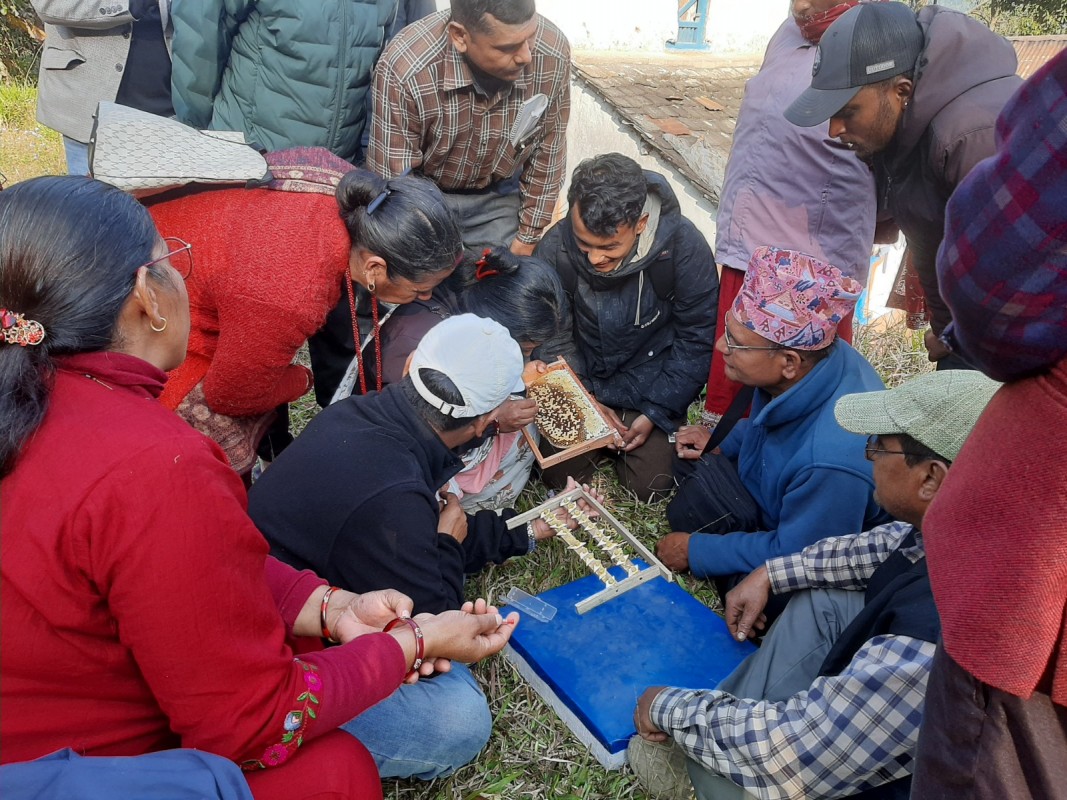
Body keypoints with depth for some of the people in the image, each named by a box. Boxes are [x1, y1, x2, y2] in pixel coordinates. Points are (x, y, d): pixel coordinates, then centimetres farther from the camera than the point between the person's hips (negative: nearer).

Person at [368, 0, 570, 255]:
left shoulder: (553, 53, -22)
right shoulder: (405, 68, -32)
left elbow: (547, 150, -7)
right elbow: (393, 179, -22)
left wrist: (528, 236, -1)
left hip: (500, 197, 2)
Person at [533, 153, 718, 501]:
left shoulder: (684, 246, -25)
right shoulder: (555, 248, -21)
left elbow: (697, 339, -13)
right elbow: (553, 337, -8)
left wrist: (654, 413, -14)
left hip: (650, 383, -1)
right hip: (582, 379, 1)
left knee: (650, 485, -8)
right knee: (560, 475, -11)